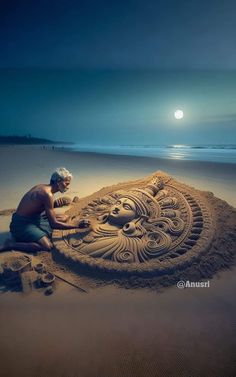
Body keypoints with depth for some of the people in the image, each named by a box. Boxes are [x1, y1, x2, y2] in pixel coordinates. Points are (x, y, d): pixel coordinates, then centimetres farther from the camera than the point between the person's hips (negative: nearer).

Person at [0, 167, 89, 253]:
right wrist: (77, 226, -17)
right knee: (48, 246, -29)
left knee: (65, 218, 12)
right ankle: (9, 245, -12)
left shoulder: (43, 187, 3)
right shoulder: (47, 194, -25)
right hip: (22, 224, -10)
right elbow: (53, 224, -22)